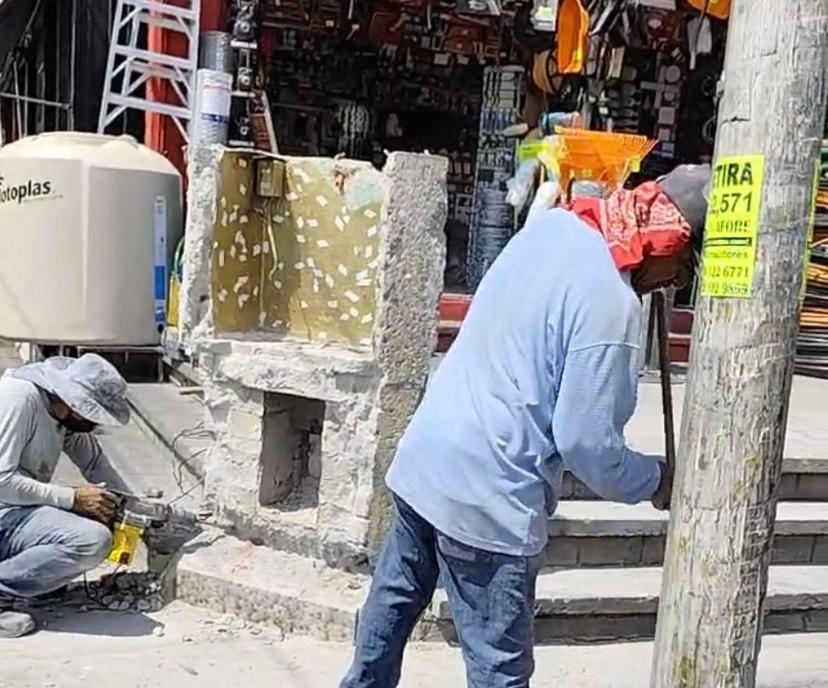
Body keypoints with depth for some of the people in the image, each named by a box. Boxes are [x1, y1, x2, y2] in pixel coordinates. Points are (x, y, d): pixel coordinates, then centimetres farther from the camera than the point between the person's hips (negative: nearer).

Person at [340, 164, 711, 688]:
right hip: (488, 498, -8)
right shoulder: (612, 305, -21)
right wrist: (652, 480, 1)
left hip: (425, 456, 9)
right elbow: (585, 439, -17)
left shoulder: (554, 224, 2)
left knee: (393, 599, 25)